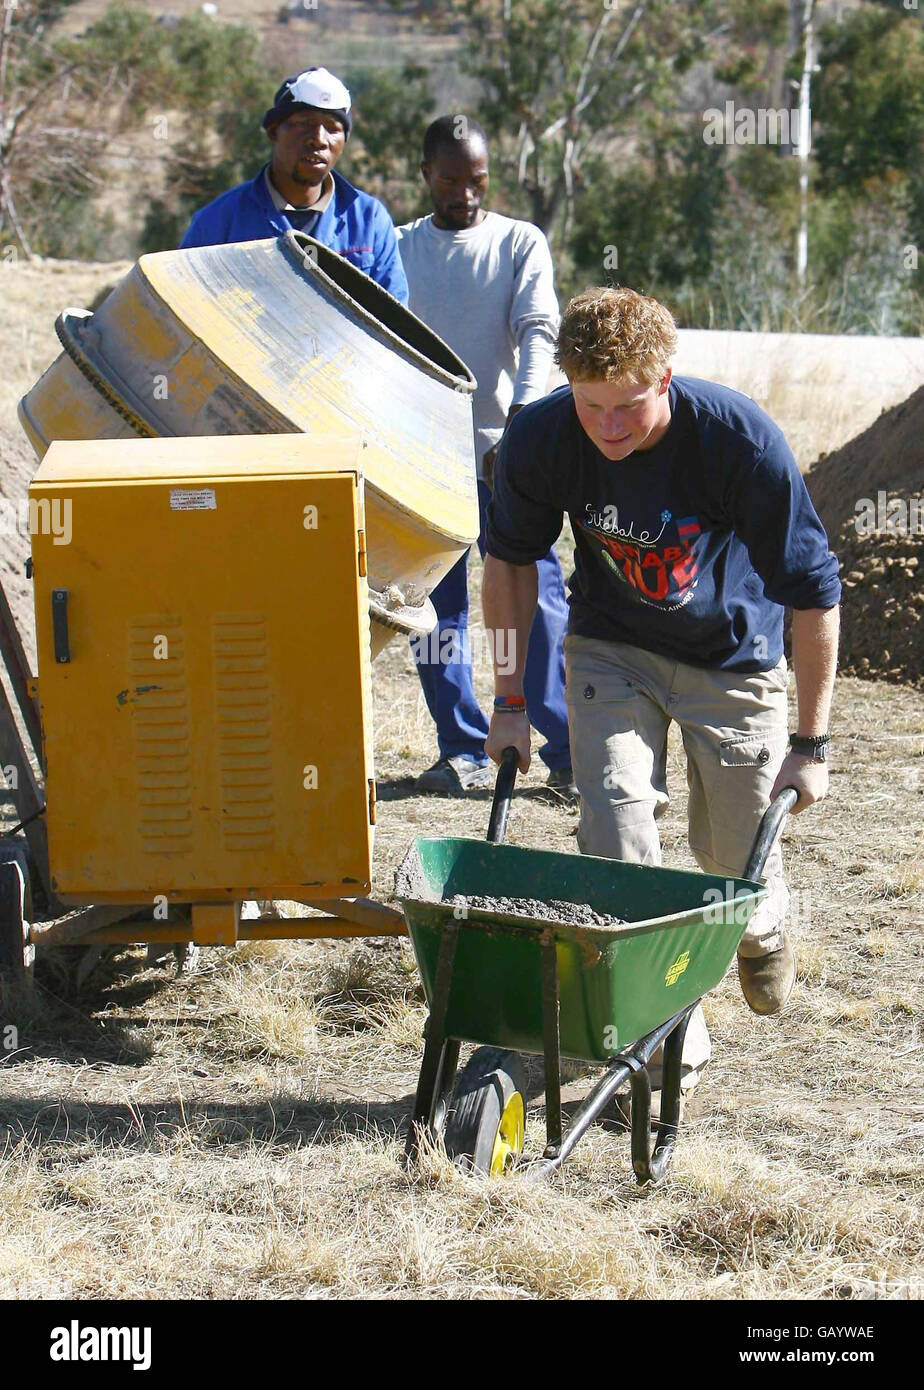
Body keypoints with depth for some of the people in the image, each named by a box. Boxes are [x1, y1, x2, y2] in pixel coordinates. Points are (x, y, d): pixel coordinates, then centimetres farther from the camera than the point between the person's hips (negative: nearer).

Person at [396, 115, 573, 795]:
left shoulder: (521, 243, 7)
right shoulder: (398, 249, 13)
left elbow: (538, 330, -6)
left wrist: (521, 419, -23)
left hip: (503, 451, -2)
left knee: (538, 600, -8)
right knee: (436, 610, 4)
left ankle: (568, 750, -2)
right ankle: (464, 750, 14)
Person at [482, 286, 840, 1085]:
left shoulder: (741, 440, -32)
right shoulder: (539, 439, -24)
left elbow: (815, 595, -22)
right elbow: (510, 559, -3)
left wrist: (811, 743, -18)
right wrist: (513, 699, -2)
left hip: (729, 652, -1)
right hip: (611, 646, 2)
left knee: (733, 854, 9)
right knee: (615, 819, -16)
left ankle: (762, 927, 47)